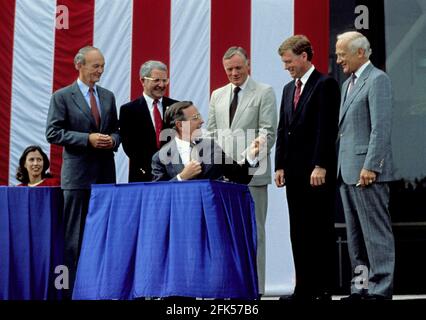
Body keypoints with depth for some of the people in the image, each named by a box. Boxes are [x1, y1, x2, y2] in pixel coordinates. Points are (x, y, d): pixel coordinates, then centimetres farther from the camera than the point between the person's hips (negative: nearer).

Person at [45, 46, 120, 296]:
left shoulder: (108, 96, 14)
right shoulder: (62, 97, -2)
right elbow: (53, 133, -8)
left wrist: (113, 140, -5)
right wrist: (88, 139, -16)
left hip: (106, 172, 5)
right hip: (78, 173, -5)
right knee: (75, 232, 0)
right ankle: (74, 284, 6)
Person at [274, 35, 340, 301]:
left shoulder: (325, 85, -6)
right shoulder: (289, 89, 18)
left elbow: (328, 128, -13)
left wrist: (320, 167, -18)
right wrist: (280, 166, 10)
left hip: (317, 171, -8)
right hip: (294, 171, 8)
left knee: (321, 231, -3)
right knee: (298, 232, 8)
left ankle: (323, 289, 2)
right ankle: (304, 288, 12)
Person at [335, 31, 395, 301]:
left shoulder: (377, 79, -8)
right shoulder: (348, 84, 21)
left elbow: (381, 127, -16)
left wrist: (370, 166, -20)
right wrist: (341, 167, 14)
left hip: (367, 171, -9)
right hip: (347, 172, 9)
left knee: (377, 232, -5)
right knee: (356, 235, 11)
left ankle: (380, 290, -2)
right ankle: (361, 287, 16)